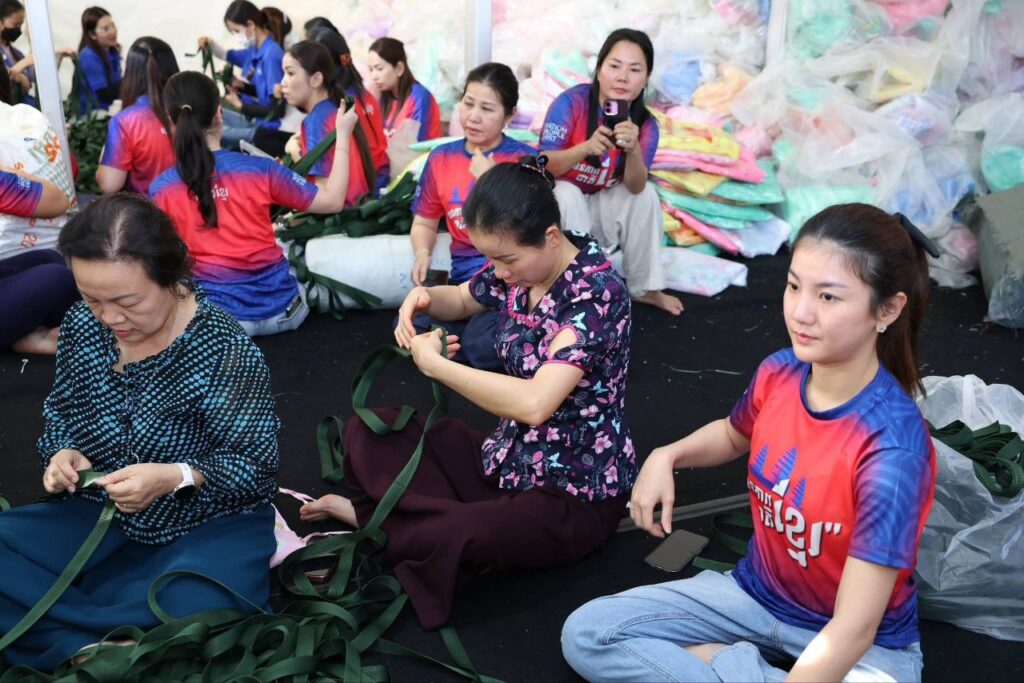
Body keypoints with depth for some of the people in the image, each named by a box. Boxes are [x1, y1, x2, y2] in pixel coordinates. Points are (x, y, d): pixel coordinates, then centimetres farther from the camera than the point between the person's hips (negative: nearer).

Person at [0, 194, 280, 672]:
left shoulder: (224, 349, -21)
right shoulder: (81, 326, -4)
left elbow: (255, 465, -17)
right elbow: (60, 416, 11)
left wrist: (174, 477, -35)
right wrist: (61, 454, -13)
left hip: (208, 525, -5)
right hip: (103, 515, 6)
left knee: (194, 614, -35)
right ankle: (87, 649, -22)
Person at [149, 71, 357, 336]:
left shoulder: (161, 188, -10)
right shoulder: (259, 169, -13)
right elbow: (333, 201, -4)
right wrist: (343, 135, 3)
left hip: (219, 317, -2)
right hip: (281, 308, 2)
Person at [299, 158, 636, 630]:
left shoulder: (596, 291, -24)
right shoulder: (517, 267, -3)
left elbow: (534, 403, -37)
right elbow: (462, 299, 20)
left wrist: (433, 364, -24)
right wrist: (423, 298, -5)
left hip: (577, 494, -7)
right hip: (511, 461, 8)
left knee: (449, 539, -31)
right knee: (368, 432, 3)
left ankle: (368, 516, -2)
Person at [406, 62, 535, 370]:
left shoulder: (526, 160, -4)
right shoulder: (441, 158, 9)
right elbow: (425, 222, 19)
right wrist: (422, 254, -3)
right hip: (464, 276, 5)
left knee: (482, 345, -32)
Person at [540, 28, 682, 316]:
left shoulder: (645, 125, -11)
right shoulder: (571, 102, -22)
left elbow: (635, 187, -24)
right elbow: (544, 166, -28)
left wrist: (633, 150, -44)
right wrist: (586, 147, -45)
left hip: (603, 206, 3)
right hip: (561, 203, -3)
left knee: (647, 192, -21)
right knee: (567, 193, -34)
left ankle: (645, 288, -5)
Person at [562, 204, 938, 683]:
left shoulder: (892, 445, -30)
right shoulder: (778, 373, -12)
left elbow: (853, 631, -29)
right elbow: (734, 433, 14)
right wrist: (667, 457, -5)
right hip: (755, 591, 5)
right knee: (585, 633, -8)